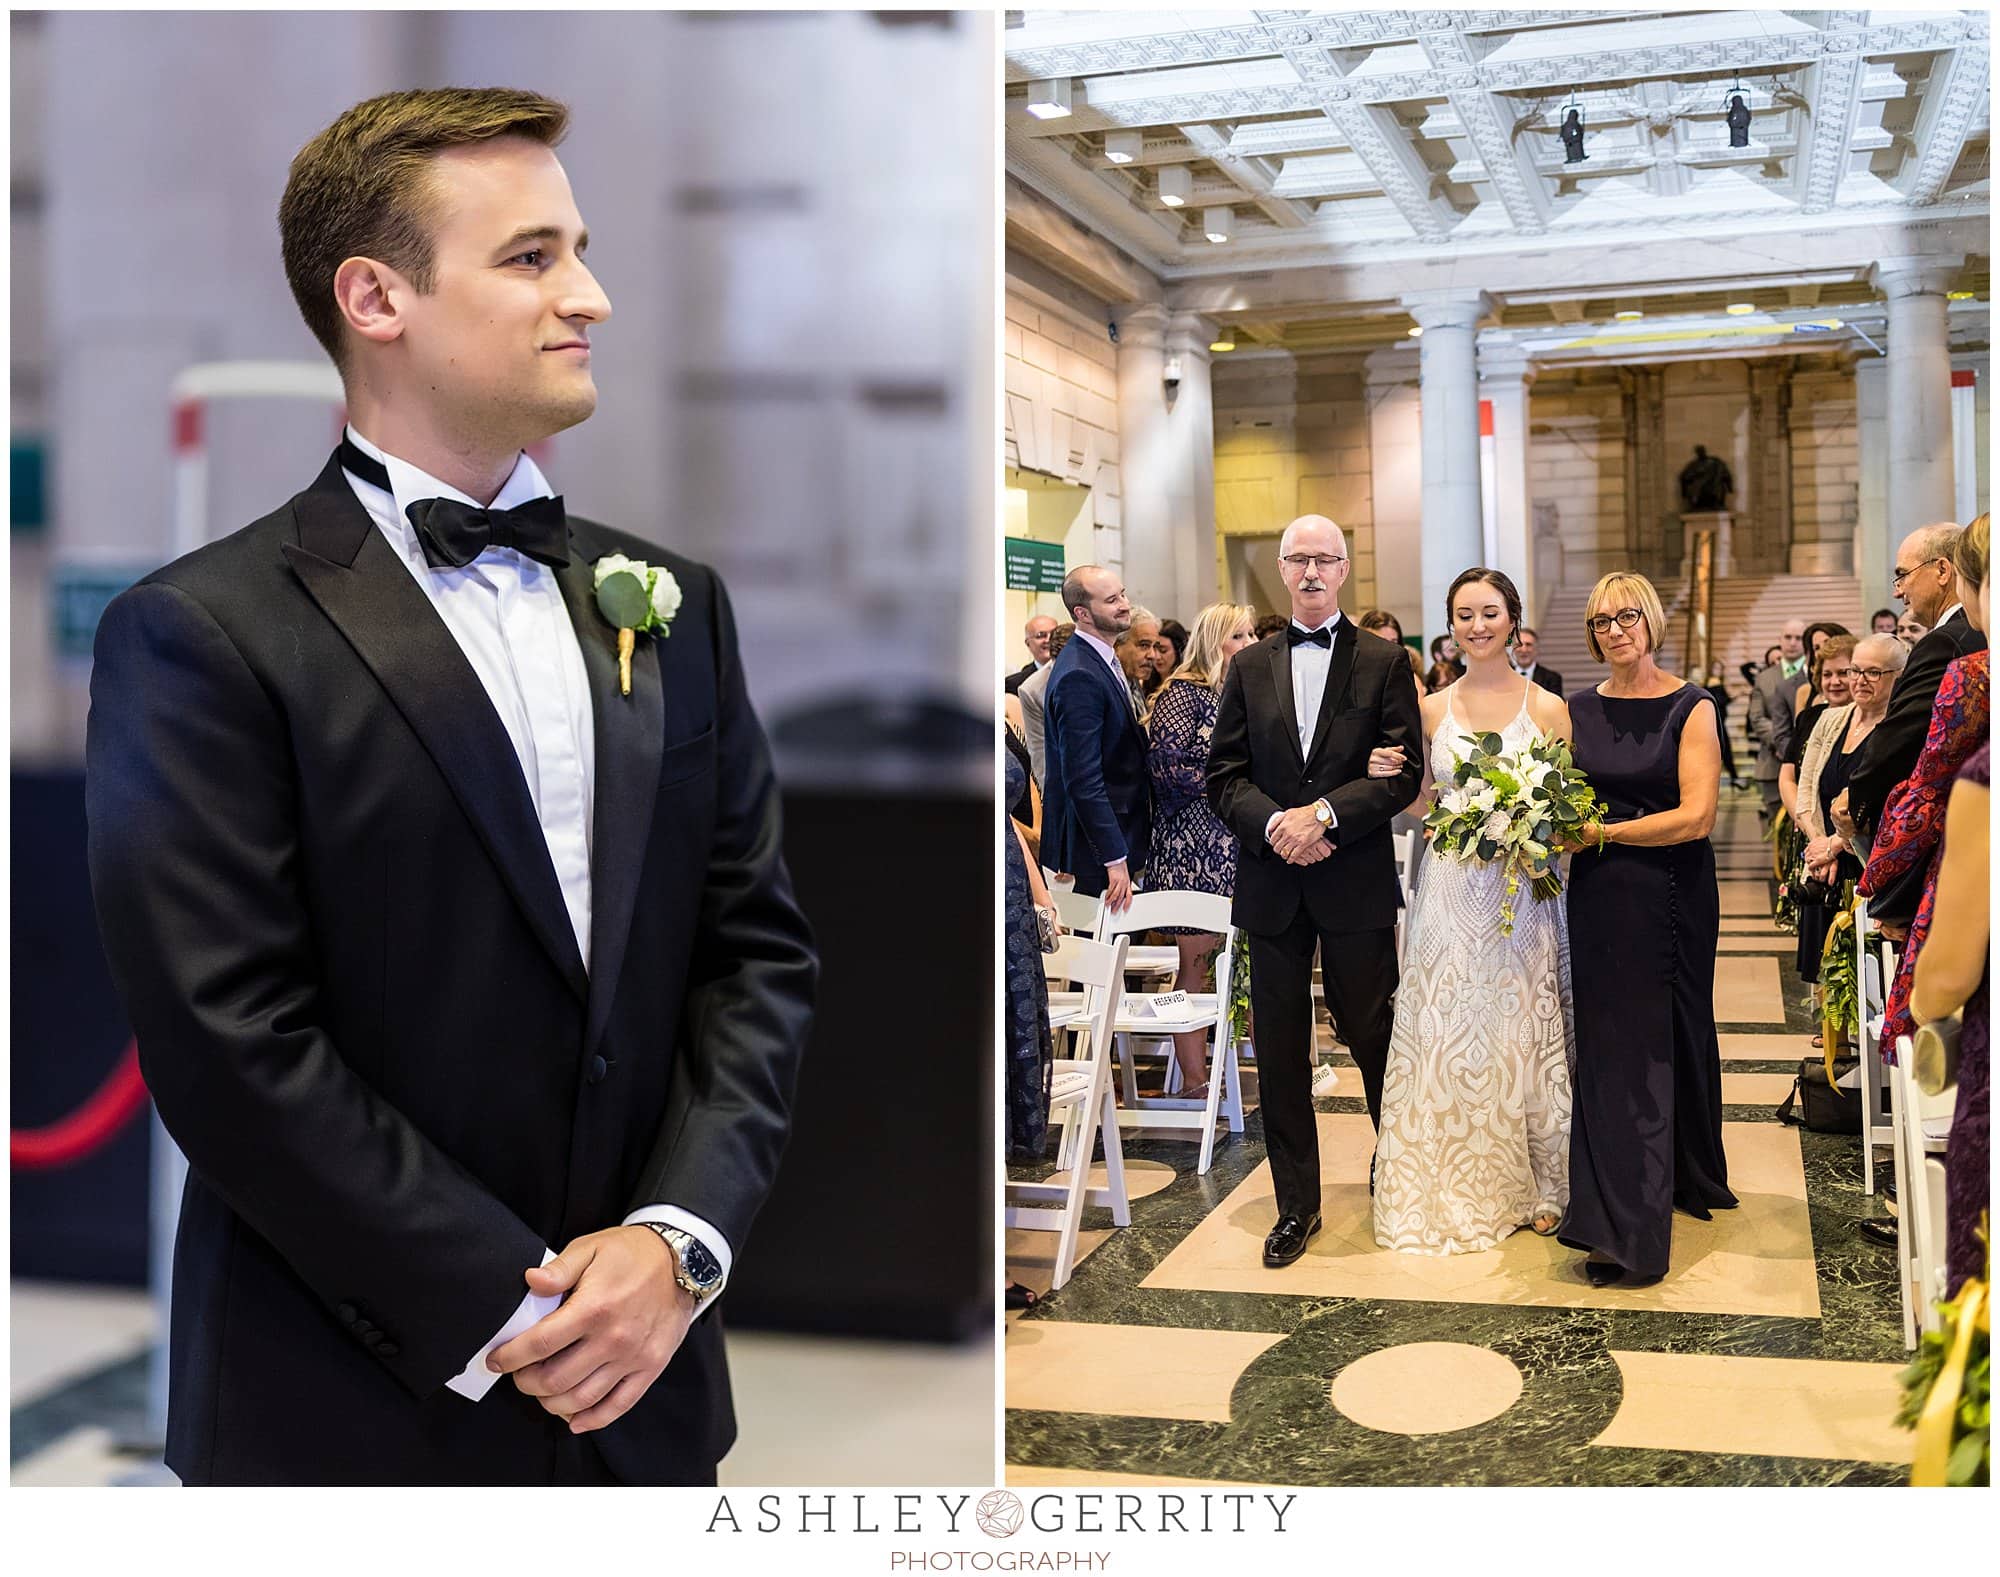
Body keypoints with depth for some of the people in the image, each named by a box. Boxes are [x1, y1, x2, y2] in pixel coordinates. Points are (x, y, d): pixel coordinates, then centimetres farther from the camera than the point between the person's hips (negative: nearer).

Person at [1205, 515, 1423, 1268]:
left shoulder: (1384, 662, 1)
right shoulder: (1250, 668, 8)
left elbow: (1403, 774, -6)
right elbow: (1224, 776, 4)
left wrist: (1324, 813, -18)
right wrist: (1274, 823, -14)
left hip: (1356, 879, -2)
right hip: (1272, 881, 2)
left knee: (1373, 1033, 10)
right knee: (1280, 1046, 6)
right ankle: (1297, 1205, 17)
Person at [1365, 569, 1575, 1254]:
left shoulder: (1548, 707, 1)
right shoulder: (1432, 709, 7)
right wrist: (1388, 778, -6)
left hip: (1524, 894, -2)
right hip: (1450, 895, 2)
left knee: (1522, 1033, 3)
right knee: (1447, 1036, 3)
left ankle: (1535, 1186, 18)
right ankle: (1455, 1190, 16)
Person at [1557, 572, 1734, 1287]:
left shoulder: (1691, 708, -4)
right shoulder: (1578, 710, 8)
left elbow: (1696, 817, -12)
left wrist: (1602, 832, -13)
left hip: (1674, 895, -3)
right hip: (1601, 899, 3)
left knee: (1674, 1036, 7)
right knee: (1614, 1047, 2)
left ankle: (1690, 1179, 22)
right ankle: (1623, 1228, 8)